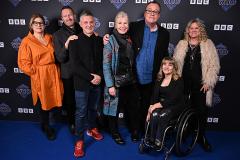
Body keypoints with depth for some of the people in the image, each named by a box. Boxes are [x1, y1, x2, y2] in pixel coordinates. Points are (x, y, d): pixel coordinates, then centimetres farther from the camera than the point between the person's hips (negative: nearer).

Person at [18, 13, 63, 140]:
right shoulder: (27, 41, -5)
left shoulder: (50, 38, 9)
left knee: (54, 100, 9)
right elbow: (23, 62, -7)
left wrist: (55, 71, 1)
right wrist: (36, 72, -9)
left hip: (54, 74, 4)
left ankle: (45, 124, 36)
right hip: (39, 77, -4)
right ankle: (46, 127, 31)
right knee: (44, 103, 7)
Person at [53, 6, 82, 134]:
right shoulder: (58, 35, -4)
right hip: (68, 74, -1)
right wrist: (66, 44, -28)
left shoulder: (82, 31, 2)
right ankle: (72, 123, 35)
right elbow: (60, 58, -13)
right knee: (70, 101, 11)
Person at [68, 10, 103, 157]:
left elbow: (103, 61, 7)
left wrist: (99, 76, -10)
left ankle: (92, 129, 41)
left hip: (97, 82, 4)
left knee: (93, 108, 19)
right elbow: (75, 65, -14)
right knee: (81, 112, 4)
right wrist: (91, 77, -16)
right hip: (82, 83, -4)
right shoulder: (75, 41, -7)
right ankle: (80, 140, 17)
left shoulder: (99, 40, 4)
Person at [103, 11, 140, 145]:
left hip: (130, 82, 5)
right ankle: (115, 133, 32)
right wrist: (110, 85, -17)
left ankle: (134, 130, 36)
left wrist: (135, 78, 4)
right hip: (116, 82, -4)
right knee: (115, 108, 10)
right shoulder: (110, 41, -10)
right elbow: (106, 65, -13)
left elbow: (133, 61, 11)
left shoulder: (130, 40, 6)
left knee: (133, 107, 12)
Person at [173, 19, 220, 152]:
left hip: (200, 84, -1)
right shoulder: (182, 44, 8)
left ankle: (201, 137, 22)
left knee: (201, 111, 2)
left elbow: (214, 65, -2)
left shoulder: (208, 44, 2)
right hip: (184, 83, 2)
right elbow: (176, 63, 9)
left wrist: (208, 82, -9)